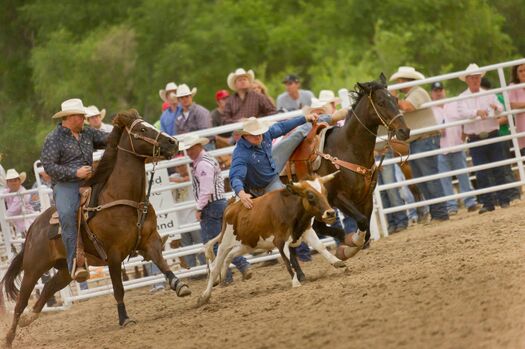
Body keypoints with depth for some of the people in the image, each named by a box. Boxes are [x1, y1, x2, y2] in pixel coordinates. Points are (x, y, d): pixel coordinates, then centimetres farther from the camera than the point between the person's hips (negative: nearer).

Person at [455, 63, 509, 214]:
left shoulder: (489, 94, 8)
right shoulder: (462, 98, 4)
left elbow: (501, 109, -2)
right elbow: (462, 113, -14)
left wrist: (496, 108, -27)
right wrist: (477, 112, -33)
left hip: (493, 137, 1)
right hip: (475, 139, -1)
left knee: (498, 170, 1)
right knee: (481, 174, -1)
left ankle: (504, 200, 9)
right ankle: (487, 203, 5)